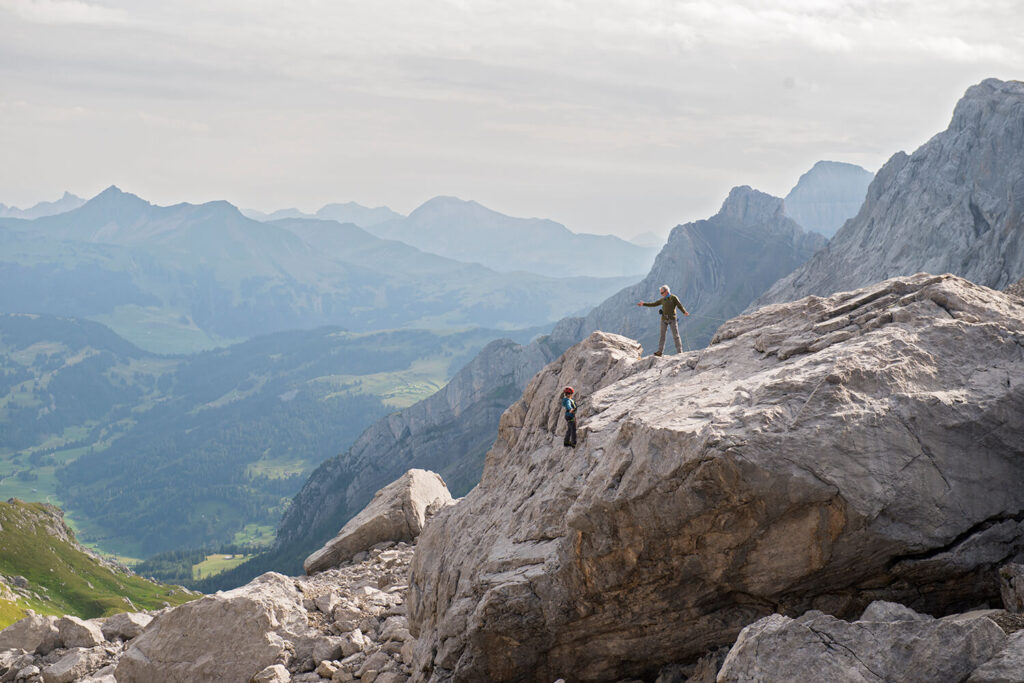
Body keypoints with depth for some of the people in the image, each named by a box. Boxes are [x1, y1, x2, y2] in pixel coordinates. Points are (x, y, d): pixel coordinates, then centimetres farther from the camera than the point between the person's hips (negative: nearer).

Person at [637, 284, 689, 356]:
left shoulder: (674, 298, -1)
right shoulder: (662, 300, 14)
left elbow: (680, 306, -9)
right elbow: (653, 304, 22)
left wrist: (684, 312, -26)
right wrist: (644, 304, 21)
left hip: (672, 319, -5)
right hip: (664, 319, 5)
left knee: (675, 335, -4)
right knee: (662, 335, 1)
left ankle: (679, 351, -2)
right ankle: (660, 351, 2)